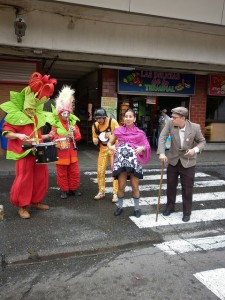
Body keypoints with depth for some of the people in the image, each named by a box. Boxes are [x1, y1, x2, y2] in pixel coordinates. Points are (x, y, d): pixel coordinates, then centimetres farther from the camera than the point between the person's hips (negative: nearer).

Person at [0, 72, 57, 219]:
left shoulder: (36, 116, 17)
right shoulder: (16, 115, -5)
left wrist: (47, 136, 11)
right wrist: (18, 136, -24)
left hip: (38, 152, 8)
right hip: (24, 152, -7)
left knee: (41, 176, 11)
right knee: (24, 178, -3)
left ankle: (36, 201, 27)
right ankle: (22, 206, 12)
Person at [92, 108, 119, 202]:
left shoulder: (112, 122, -14)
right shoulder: (95, 125, -2)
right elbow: (95, 139, 9)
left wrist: (111, 135, -25)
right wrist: (95, 141, -13)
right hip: (103, 150, 4)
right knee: (100, 171, 5)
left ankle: (115, 193, 7)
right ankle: (101, 192, 21)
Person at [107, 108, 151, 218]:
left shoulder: (139, 133, 5)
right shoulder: (118, 130, 7)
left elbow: (147, 145, 6)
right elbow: (109, 143, 14)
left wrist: (142, 148, -15)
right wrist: (111, 147, -7)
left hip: (134, 161, 0)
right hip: (121, 160, 1)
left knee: (135, 186, 4)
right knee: (121, 186, 3)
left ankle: (137, 208, 21)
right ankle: (120, 206, 23)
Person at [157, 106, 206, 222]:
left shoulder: (195, 127, -17)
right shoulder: (170, 123, -14)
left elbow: (202, 142, -5)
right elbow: (162, 137, -17)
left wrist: (195, 149, -25)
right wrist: (161, 153, -30)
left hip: (188, 162, -2)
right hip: (173, 161, 2)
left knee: (187, 189, 6)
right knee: (170, 186, 15)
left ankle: (187, 212, 25)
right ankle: (170, 207, 36)